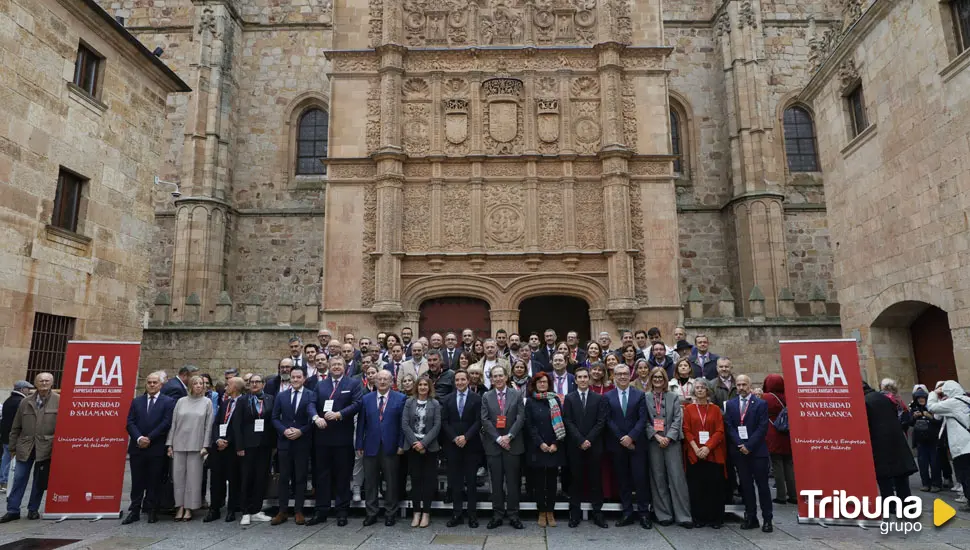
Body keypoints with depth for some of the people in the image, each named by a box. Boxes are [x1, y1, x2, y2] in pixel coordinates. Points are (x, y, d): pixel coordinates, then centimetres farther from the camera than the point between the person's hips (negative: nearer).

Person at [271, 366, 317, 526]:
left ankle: (298, 512, 15)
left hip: (302, 442, -2)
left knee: (300, 478, 5)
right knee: (283, 477, 8)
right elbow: (275, 418, 6)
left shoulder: (311, 395, -3)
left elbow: (312, 414, -13)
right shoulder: (281, 396, 8)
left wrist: (301, 431, -21)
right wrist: (284, 430, -9)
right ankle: (282, 511, 17)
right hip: (284, 442, 2)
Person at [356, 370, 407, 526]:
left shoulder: (400, 399, -1)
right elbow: (361, 423, 6)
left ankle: (390, 514, 20)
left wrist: (401, 445, -7)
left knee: (391, 482, 6)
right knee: (370, 482, 9)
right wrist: (359, 445, 1)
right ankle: (371, 513, 21)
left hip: (391, 447, -2)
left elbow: (403, 423, -3)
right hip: (371, 447, 2)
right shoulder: (366, 399, 7)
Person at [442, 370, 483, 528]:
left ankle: (472, 514, 9)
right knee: (455, 481, 5)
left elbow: (478, 421, -5)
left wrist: (466, 437, -13)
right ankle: (456, 514, 12)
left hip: (471, 445, -2)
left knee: (471, 480, 3)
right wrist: (455, 438, -8)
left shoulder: (476, 398, 0)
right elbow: (444, 422, 4)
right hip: (452, 445, 2)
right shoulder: (448, 399, 8)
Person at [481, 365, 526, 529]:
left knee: (512, 480, 4)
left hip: (512, 443, -1)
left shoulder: (516, 395, 4)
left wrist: (509, 436, -13)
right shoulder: (486, 396, 6)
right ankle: (497, 515, 14)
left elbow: (520, 418, -2)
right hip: (493, 444, 1)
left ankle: (513, 515, 12)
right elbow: (485, 420, -2)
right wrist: (498, 438, -11)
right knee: (496, 481, 6)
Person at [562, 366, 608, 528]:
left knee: (595, 479, 4)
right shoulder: (569, 398, 4)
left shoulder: (599, 398, 5)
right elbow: (568, 422, -2)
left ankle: (597, 513, 11)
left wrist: (589, 440, -9)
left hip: (594, 445, 0)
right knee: (576, 479, 4)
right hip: (575, 446, 0)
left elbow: (601, 421, -1)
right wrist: (580, 440, -11)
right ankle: (575, 513, 11)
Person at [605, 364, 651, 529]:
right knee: (623, 479, 7)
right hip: (617, 444, 1)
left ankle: (644, 513, 8)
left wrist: (631, 437, -13)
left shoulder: (639, 395, 4)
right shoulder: (608, 396, 4)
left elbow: (642, 419, -3)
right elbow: (609, 421, -1)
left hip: (636, 443, -1)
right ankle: (627, 513, 15)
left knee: (640, 478, -3)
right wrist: (622, 439, -9)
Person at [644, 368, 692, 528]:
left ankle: (683, 516, 3)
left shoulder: (674, 397, 8)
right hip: (653, 442, 0)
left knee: (677, 478, -2)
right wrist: (657, 436, -11)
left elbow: (678, 419, 1)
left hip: (672, 441, 0)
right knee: (658, 479, 4)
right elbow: (645, 421, 1)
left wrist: (668, 437, -11)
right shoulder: (645, 397, 4)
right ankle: (664, 515, 11)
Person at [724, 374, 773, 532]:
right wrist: (740, 445, -9)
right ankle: (750, 518, 15)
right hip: (739, 451, 3)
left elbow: (762, 428, -7)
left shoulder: (761, 404, 0)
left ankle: (767, 519, 8)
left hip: (757, 450, -3)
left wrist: (749, 446, -12)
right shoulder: (730, 404, 9)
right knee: (746, 485, 8)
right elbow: (729, 427, 3)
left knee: (762, 484, 1)